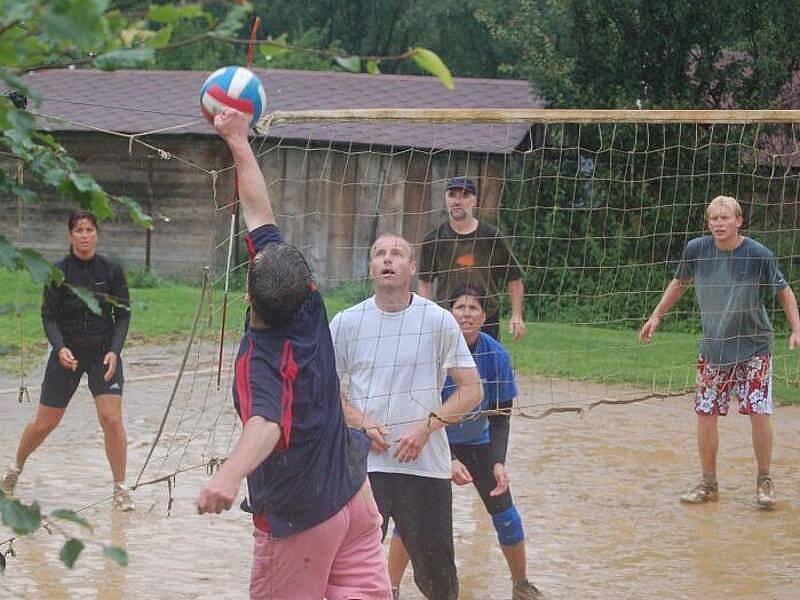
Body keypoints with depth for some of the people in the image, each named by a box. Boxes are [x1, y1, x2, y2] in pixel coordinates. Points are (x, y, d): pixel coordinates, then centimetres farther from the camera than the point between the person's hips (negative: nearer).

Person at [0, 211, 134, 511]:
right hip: (67, 353, 0)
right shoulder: (59, 272, -7)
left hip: (104, 353, 0)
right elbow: (49, 316, -5)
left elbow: (123, 314, -1)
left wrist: (114, 351, -14)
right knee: (44, 423, 6)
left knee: (111, 419, -14)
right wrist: (60, 348, -22)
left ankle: (120, 489, -2)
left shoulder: (111, 270, -5)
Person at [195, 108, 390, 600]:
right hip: (352, 491, 6)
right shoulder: (310, 309, -8)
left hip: (298, 517, -6)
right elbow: (261, 217, 2)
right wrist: (239, 143, 10)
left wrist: (230, 474, -67)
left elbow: (267, 423, -47)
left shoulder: (260, 360, -26)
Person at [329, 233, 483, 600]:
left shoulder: (438, 321, 0)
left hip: (425, 464, 0)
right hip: (363, 463, 1)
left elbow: (471, 390, 1)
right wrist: (361, 422, -7)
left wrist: (428, 426, -12)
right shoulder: (347, 322, 4)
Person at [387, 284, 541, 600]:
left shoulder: (496, 354, -17)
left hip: (479, 443, 2)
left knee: (504, 512, 0)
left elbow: (501, 415, -10)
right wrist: (449, 460, -29)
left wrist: (499, 462, -21)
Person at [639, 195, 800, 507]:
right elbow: (680, 283, 13)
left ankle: (764, 481, 9)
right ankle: (708, 484, 16)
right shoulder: (696, 250, -7)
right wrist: (656, 316, 14)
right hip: (713, 349, 3)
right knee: (705, 414, 1)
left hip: (753, 348, -3)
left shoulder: (758, 255, -14)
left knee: (759, 413, -8)